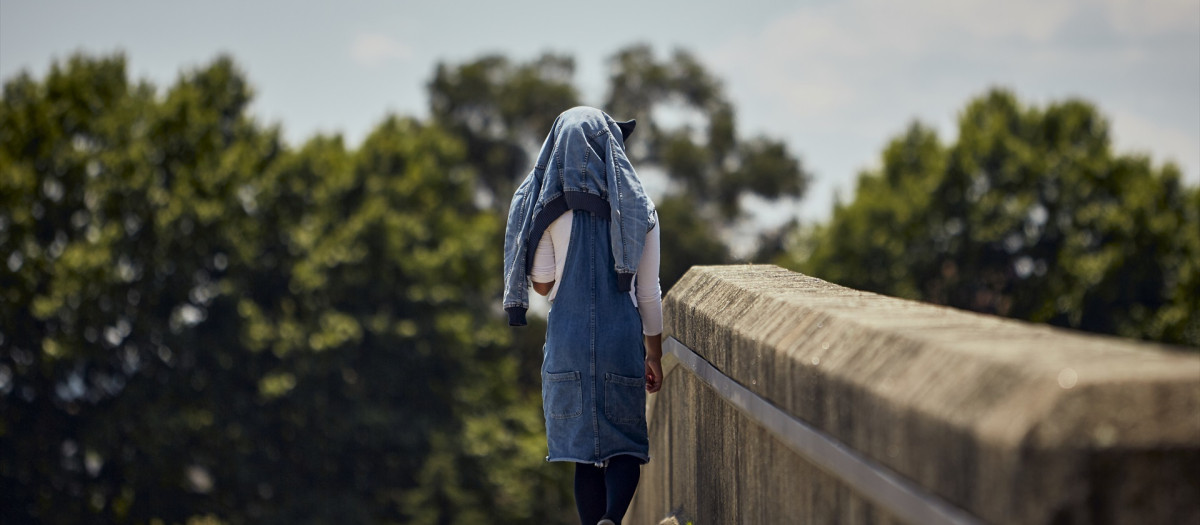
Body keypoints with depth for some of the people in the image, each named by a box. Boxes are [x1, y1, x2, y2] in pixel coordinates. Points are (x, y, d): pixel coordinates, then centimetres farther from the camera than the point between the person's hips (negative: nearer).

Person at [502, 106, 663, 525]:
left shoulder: (551, 208, -1)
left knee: (585, 447, 8)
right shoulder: (638, 208, 1)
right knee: (626, 445, 5)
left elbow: (542, 282, 1)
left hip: (569, 340, 0)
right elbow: (649, 292, 2)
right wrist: (655, 356, 11)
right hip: (623, 338, 0)